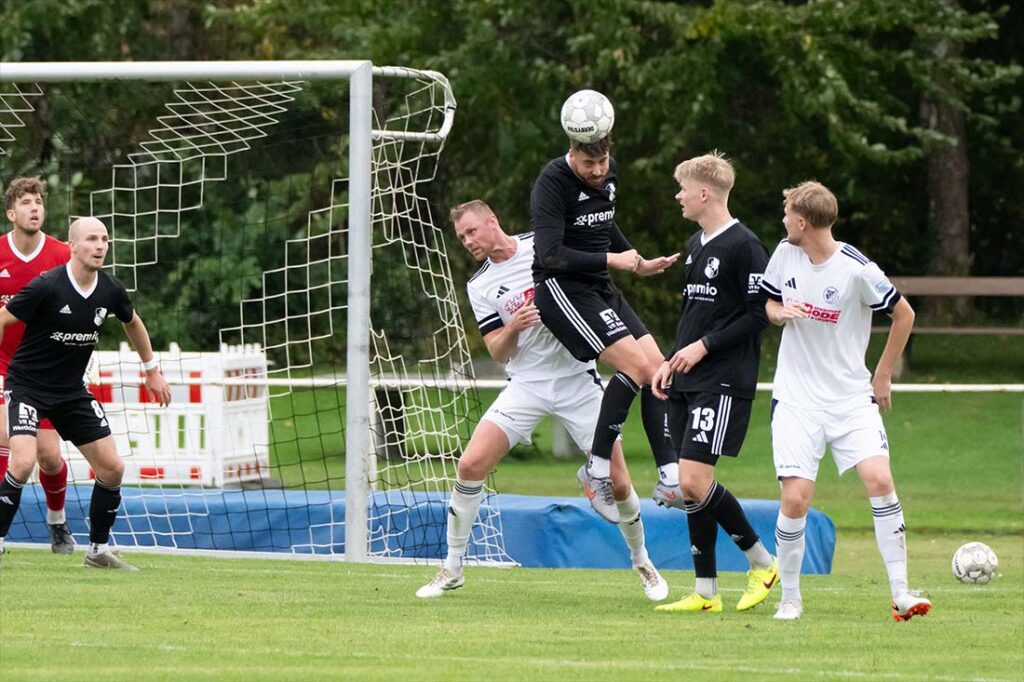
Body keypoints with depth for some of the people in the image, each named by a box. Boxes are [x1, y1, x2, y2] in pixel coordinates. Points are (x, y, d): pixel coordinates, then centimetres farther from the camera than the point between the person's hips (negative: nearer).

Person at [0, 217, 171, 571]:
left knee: (112, 468, 1)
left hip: (71, 392, 6)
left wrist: (151, 370, 24)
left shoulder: (111, 290, -5)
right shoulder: (47, 286, -22)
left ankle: (98, 549, 18)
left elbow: (132, 323, 18)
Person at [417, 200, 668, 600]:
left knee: (617, 484, -5)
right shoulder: (480, 287, 4)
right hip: (527, 385, 2)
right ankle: (452, 570, -1)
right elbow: (498, 352, 0)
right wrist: (513, 327, -21)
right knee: (471, 465, -14)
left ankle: (642, 563, 21)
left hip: (577, 379, -2)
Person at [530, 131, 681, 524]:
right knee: (637, 365, -19)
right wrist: (611, 260, -20)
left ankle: (670, 479, 0)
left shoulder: (608, 175, 8)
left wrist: (638, 264, 29)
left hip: (600, 289, 9)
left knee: (657, 369, -1)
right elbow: (550, 254, -24)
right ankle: (597, 470, -11)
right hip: (561, 289, -9)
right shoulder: (552, 183, -18)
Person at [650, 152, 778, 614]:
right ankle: (706, 592, 10)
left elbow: (759, 314, -14)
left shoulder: (743, 246, -11)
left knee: (694, 481, -16)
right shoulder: (695, 245, 16)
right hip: (687, 382, 9)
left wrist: (704, 346, -16)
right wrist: (670, 362, 14)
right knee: (688, 487, 5)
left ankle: (762, 562, 1)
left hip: (724, 382, -9)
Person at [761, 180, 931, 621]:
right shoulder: (785, 254, 1)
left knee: (879, 478, -18)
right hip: (796, 399, 2)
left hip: (852, 398, -2)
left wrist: (883, 376, 4)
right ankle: (790, 597, 8)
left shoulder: (857, 270, -12)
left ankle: (901, 594, -11)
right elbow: (769, 302, 18)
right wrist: (781, 312, -6)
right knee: (795, 498, -9)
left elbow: (904, 315, 0)